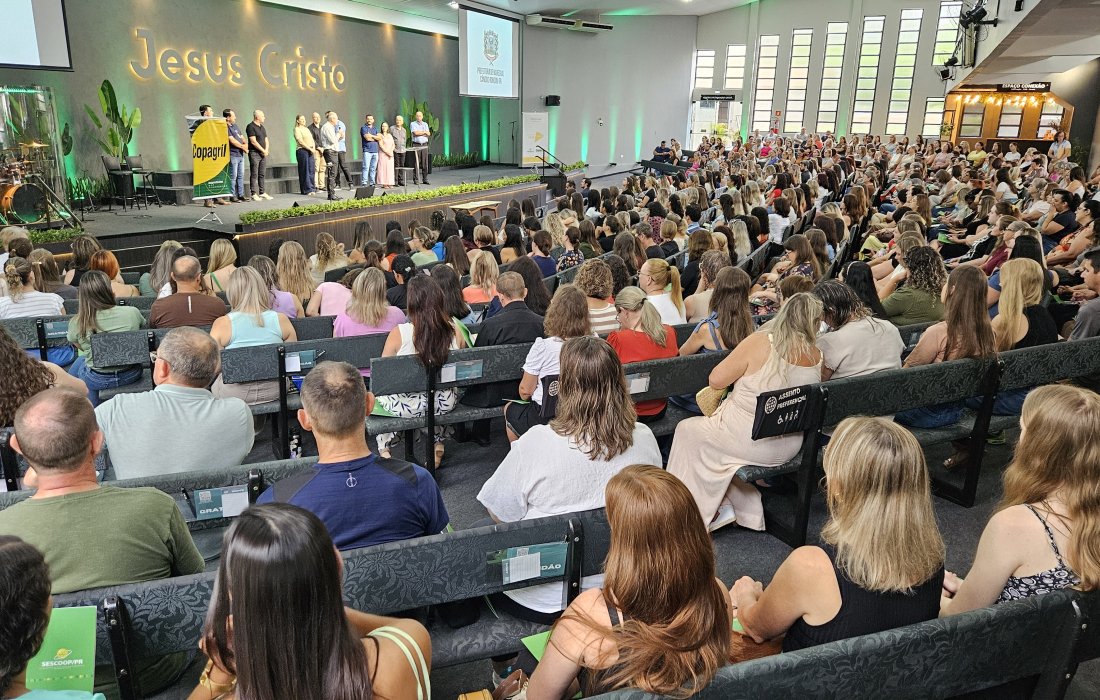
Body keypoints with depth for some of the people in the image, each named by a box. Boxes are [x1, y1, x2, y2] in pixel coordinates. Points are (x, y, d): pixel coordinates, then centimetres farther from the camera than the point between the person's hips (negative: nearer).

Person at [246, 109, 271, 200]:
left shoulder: (262, 127, 17)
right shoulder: (251, 127, -8)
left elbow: (266, 140, 18)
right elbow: (253, 142, -15)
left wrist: (266, 150, 0)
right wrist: (263, 150, -11)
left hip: (263, 154, 8)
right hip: (254, 153, -8)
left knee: (261, 174, 11)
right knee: (254, 174, -6)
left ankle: (262, 193, 16)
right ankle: (254, 194, -6)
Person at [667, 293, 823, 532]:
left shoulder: (759, 343, -20)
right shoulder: (818, 357, -6)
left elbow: (716, 380, -16)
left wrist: (741, 370, 3)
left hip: (754, 443, -6)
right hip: (789, 447, 6)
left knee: (688, 430, 17)